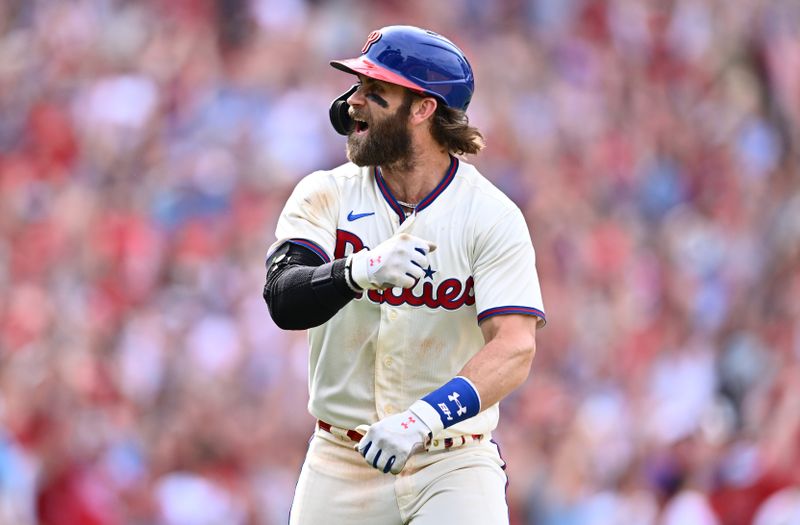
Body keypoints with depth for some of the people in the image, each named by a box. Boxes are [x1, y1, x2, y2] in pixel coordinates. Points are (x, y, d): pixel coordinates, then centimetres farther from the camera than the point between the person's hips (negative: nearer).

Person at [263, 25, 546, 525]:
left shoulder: (492, 216, -8)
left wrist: (422, 418, -34)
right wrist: (359, 271, -39)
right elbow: (283, 299, -17)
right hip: (341, 464, 3)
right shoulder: (327, 195, 0)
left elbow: (514, 349, -19)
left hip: (454, 467, -3)